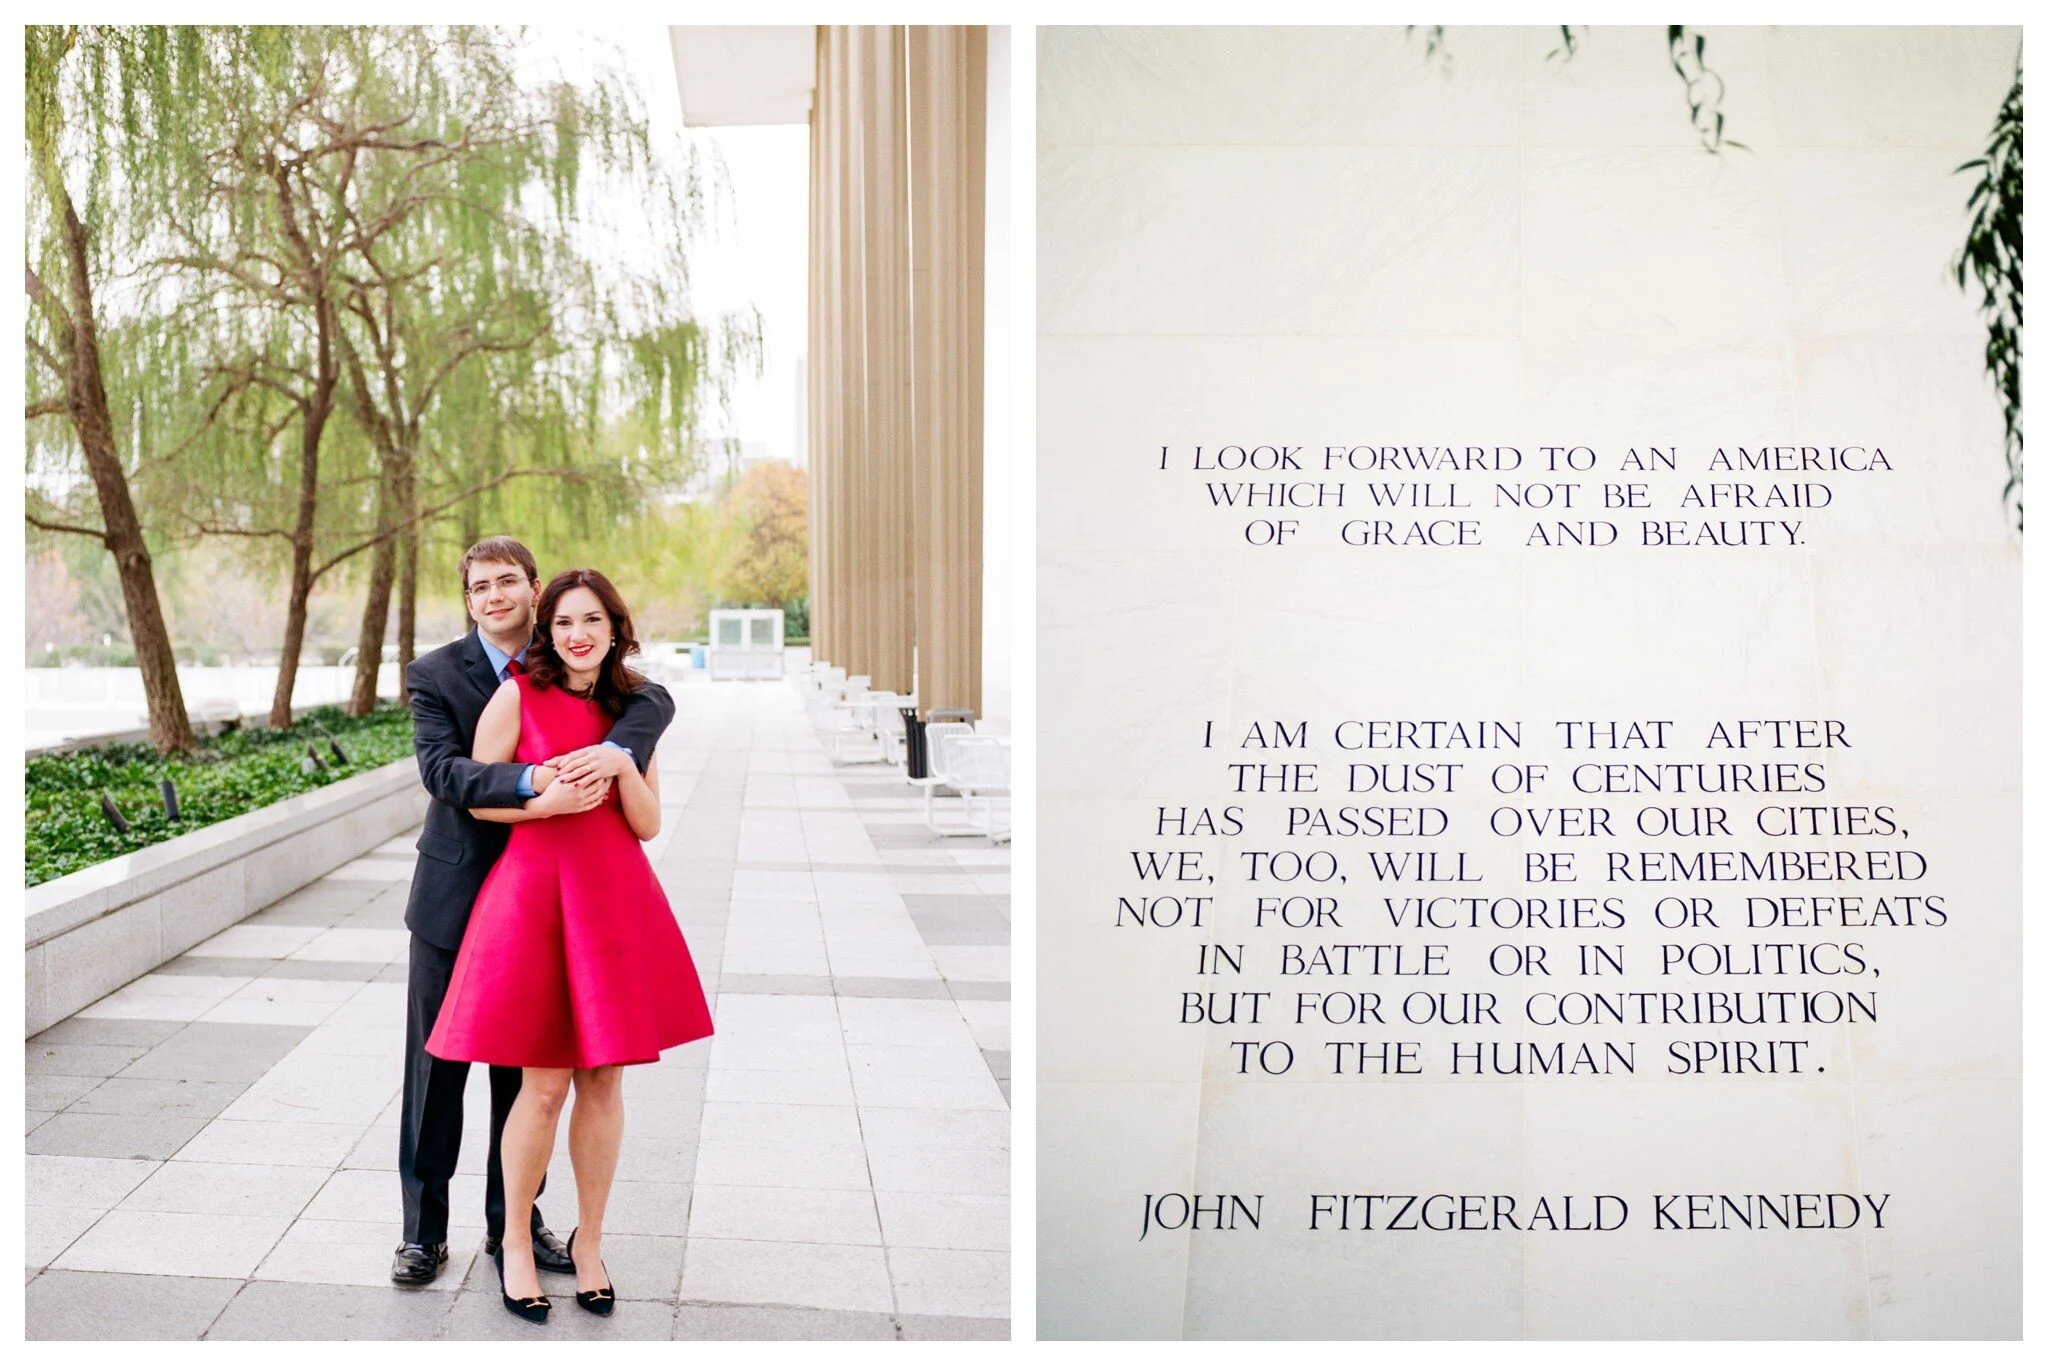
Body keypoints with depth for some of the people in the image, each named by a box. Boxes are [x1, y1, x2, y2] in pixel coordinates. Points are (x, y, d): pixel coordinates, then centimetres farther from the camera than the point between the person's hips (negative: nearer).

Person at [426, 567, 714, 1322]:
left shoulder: (632, 706, 11)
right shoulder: (519, 694, -1)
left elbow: (649, 825, 7)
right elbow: (476, 796, 0)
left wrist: (623, 765, -10)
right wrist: (546, 801, -16)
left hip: (616, 899, 4)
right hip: (536, 891, -3)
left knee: (603, 1081, 7)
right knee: (545, 1084, -1)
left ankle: (589, 1239, 23)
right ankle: (515, 1244, 18)